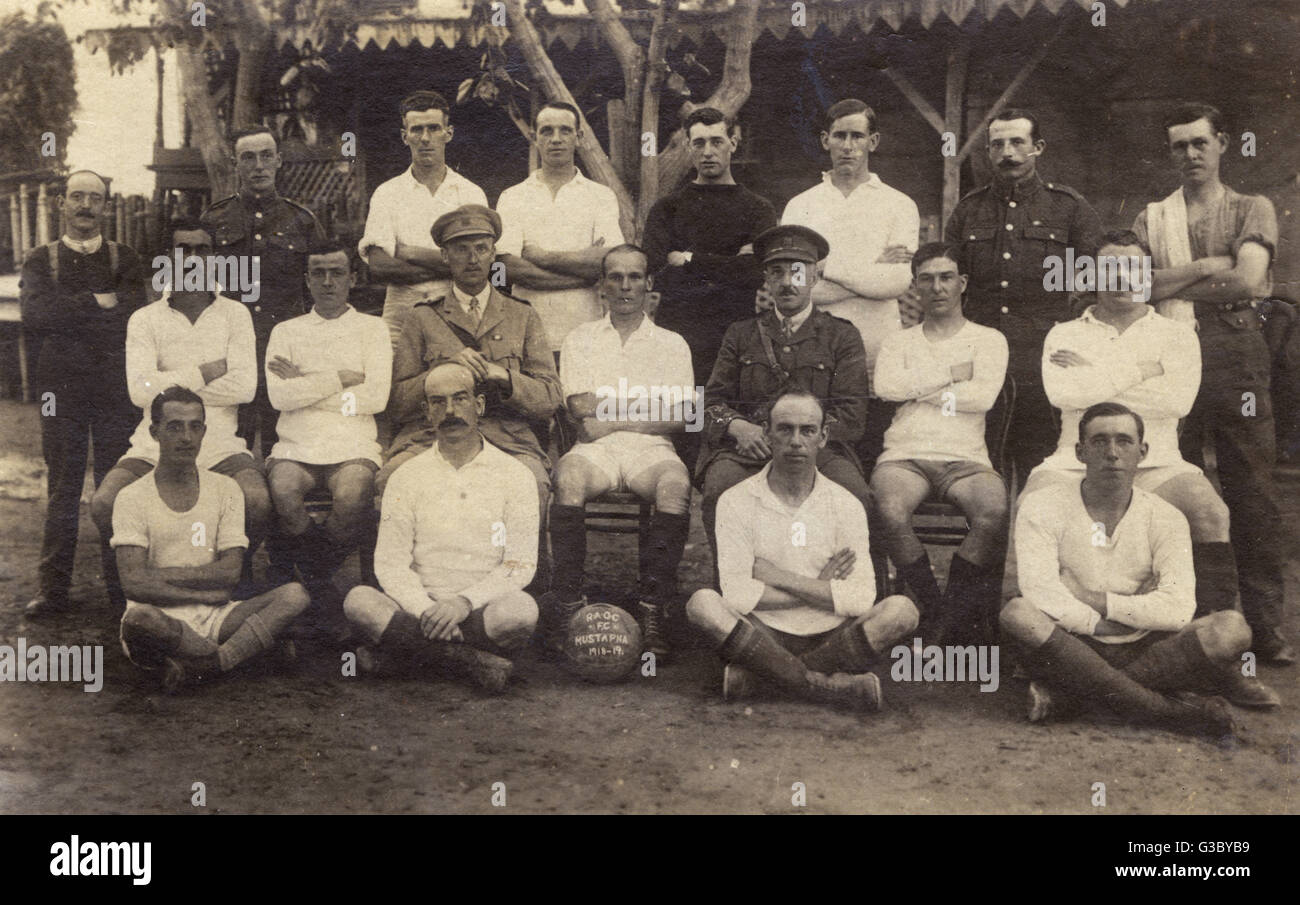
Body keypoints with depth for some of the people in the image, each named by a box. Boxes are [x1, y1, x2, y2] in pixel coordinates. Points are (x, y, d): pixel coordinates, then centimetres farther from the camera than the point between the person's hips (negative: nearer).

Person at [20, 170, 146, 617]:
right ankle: (53, 590, 8)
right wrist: (96, 303, -10)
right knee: (62, 491, 3)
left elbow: (131, 316, -6)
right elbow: (34, 315, -7)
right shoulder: (40, 260, 11)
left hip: (116, 390, 0)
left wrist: (66, 314, -8)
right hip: (62, 390, 0)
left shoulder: (125, 259, 10)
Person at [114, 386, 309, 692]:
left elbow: (230, 573, -1)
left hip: (213, 618, 3)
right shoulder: (132, 498, 0)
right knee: (138, 619, -39)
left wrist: (164, 575, -9)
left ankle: (207, 664, -29)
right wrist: (205, 594, -11)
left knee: (294, 595, -19)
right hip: (162, 619, -3)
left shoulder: (225, 489, 8)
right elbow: (134, 583, -11)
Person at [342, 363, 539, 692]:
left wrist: (464, 602, -18)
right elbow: (390, 563, 1)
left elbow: (520, 565, -2)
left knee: (522, 610, -34)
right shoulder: (408, 477, 8)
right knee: (359, 600, -27)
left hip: (483, 611, -1)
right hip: (420, 608, 2)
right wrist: (426, 611, -18)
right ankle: (473, 661, -27)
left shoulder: (514, 475, 4)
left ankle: (401, 656, -24)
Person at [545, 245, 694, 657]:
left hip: (650, 448, 0)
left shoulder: (672, 344, 18)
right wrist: (651, 402, -2)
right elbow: (581, 408, 1)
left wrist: (614, 419, -5)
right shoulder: (580, 340, 18)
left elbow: (680, 418, 4)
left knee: (676, 484, -34)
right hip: (597, 449, 0)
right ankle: (568, 601, -30)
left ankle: (652, 608, -32)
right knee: (570, 477, -35)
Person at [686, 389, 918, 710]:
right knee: (702, 603, -28)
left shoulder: (845, 505, 4)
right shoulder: (737, 501, 0)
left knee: (900, 610, -23)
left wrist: (779, 577, -11)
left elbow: (861, 598, -8)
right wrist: (819, 590, -8)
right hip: (765, 636, -2)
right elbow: (736, 593, -11)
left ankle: (755, 673, -23)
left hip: (830, 640, 2)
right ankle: (828, 687, -29)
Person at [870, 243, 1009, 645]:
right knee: (891, 510, -34)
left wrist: (916, 389, 1)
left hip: (965, 458, 0)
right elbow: (885, 386, -2)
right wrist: (952, 374, 1)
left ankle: (948, 616, -17)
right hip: (905, 456, 1)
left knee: (995, 512, -34)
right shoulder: (899, 341, 21)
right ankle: (939, 612, -16)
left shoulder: (988, 339, 17)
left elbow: (983, 396, -3)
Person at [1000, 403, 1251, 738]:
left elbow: (1178, 608, -10)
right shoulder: (1042, 507, 0)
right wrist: (1097, 623, -13)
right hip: (1071, 649, -2)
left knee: (1231, 629, -24)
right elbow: (1038, 589, -15)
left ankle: (1067, 694, -26)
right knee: (1018, 613, -34)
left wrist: (1099, 602, -12)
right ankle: (1167, 710, -30)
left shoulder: (1166, 518, 4)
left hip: (1144, 652, 2)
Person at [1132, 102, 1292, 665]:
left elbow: (1248, 281, -6)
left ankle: (1266, 627, 2)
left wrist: (1172, 285, -1)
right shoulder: (1151, 219, 16)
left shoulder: (1252, 210, 11)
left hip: (1237, 358, -1)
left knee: (1252, 493, -2)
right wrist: (1207, 269, -5)